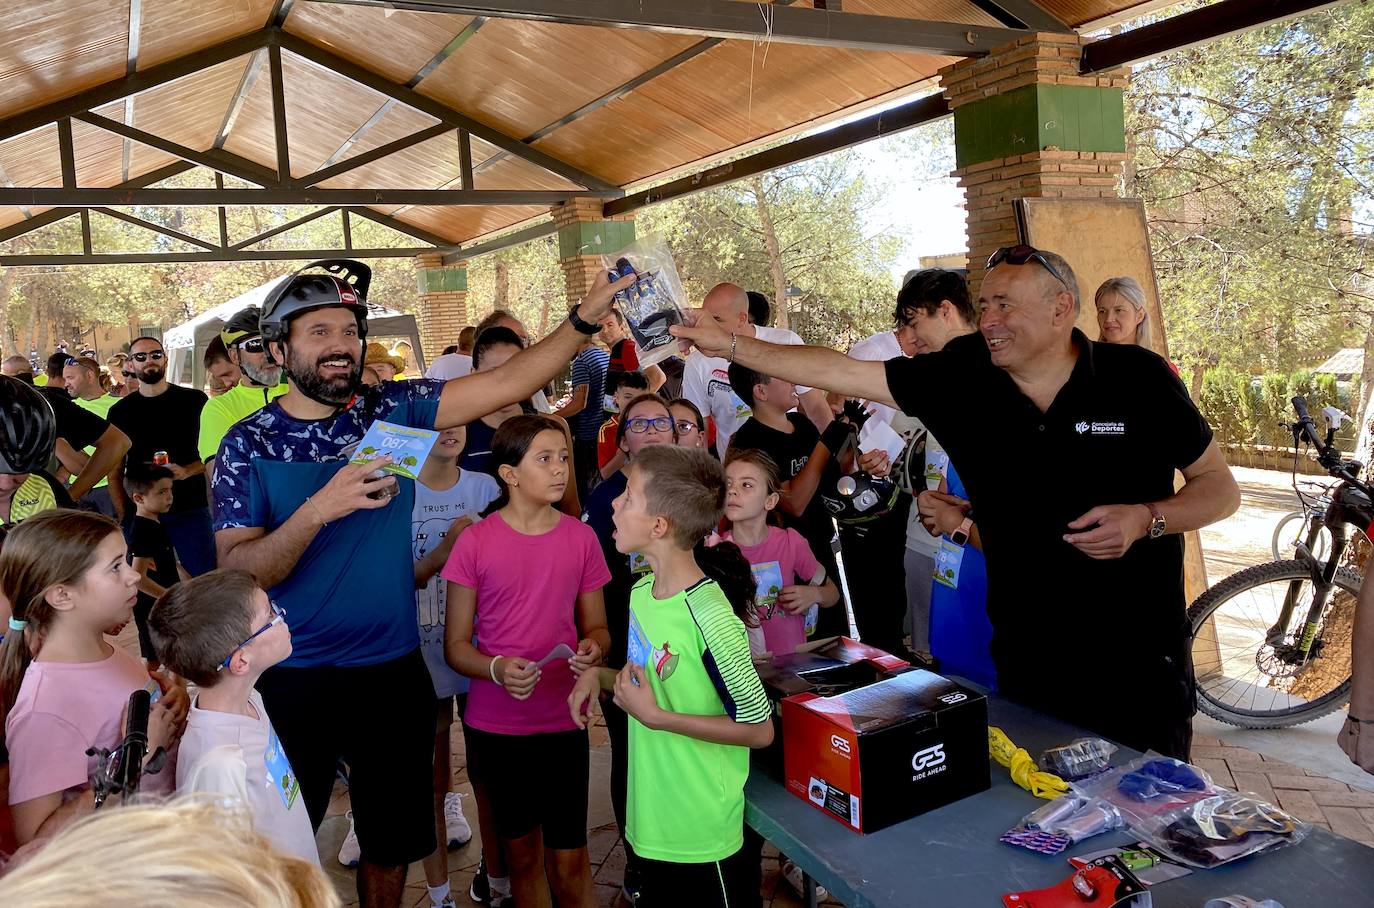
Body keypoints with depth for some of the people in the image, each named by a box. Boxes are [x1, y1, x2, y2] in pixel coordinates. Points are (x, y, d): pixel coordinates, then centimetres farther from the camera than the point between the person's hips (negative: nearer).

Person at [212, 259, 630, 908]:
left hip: (394, 672, 2)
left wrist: (585, 317, -17)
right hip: (294, 682, -2)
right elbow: (236, 573, -16)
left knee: (392, 844, 19)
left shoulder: (391, 409, -2)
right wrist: (319, 509, -30)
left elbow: (510, 383, -8)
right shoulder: (249, 444, -7)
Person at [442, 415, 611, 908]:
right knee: (522, 851, 16)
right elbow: (455, 645, -4)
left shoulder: (581, 538, -2)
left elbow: (596, 627, 7)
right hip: (496, 723, 0)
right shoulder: (475, 542, -8)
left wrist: (592, 648, -16)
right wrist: (496, 669, -23)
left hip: (563, 720, 1)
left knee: (568, 858, 5)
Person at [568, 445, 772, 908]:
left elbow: (759, 729, -20)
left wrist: (655, 717, -23)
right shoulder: (642, 591, -1)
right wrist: (600, 676, -5)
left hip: (706, 835, -8)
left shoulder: (711, 618, -26)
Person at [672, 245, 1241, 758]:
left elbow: (1221, 487, 0)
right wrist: (728, 344, -7)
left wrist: (1146, 519, -19)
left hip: (1139, 662, -1)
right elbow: (840, 371, -5)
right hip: (1025, 662, 2)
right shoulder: (961, 377, -5)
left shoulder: (1137, 377, -8)